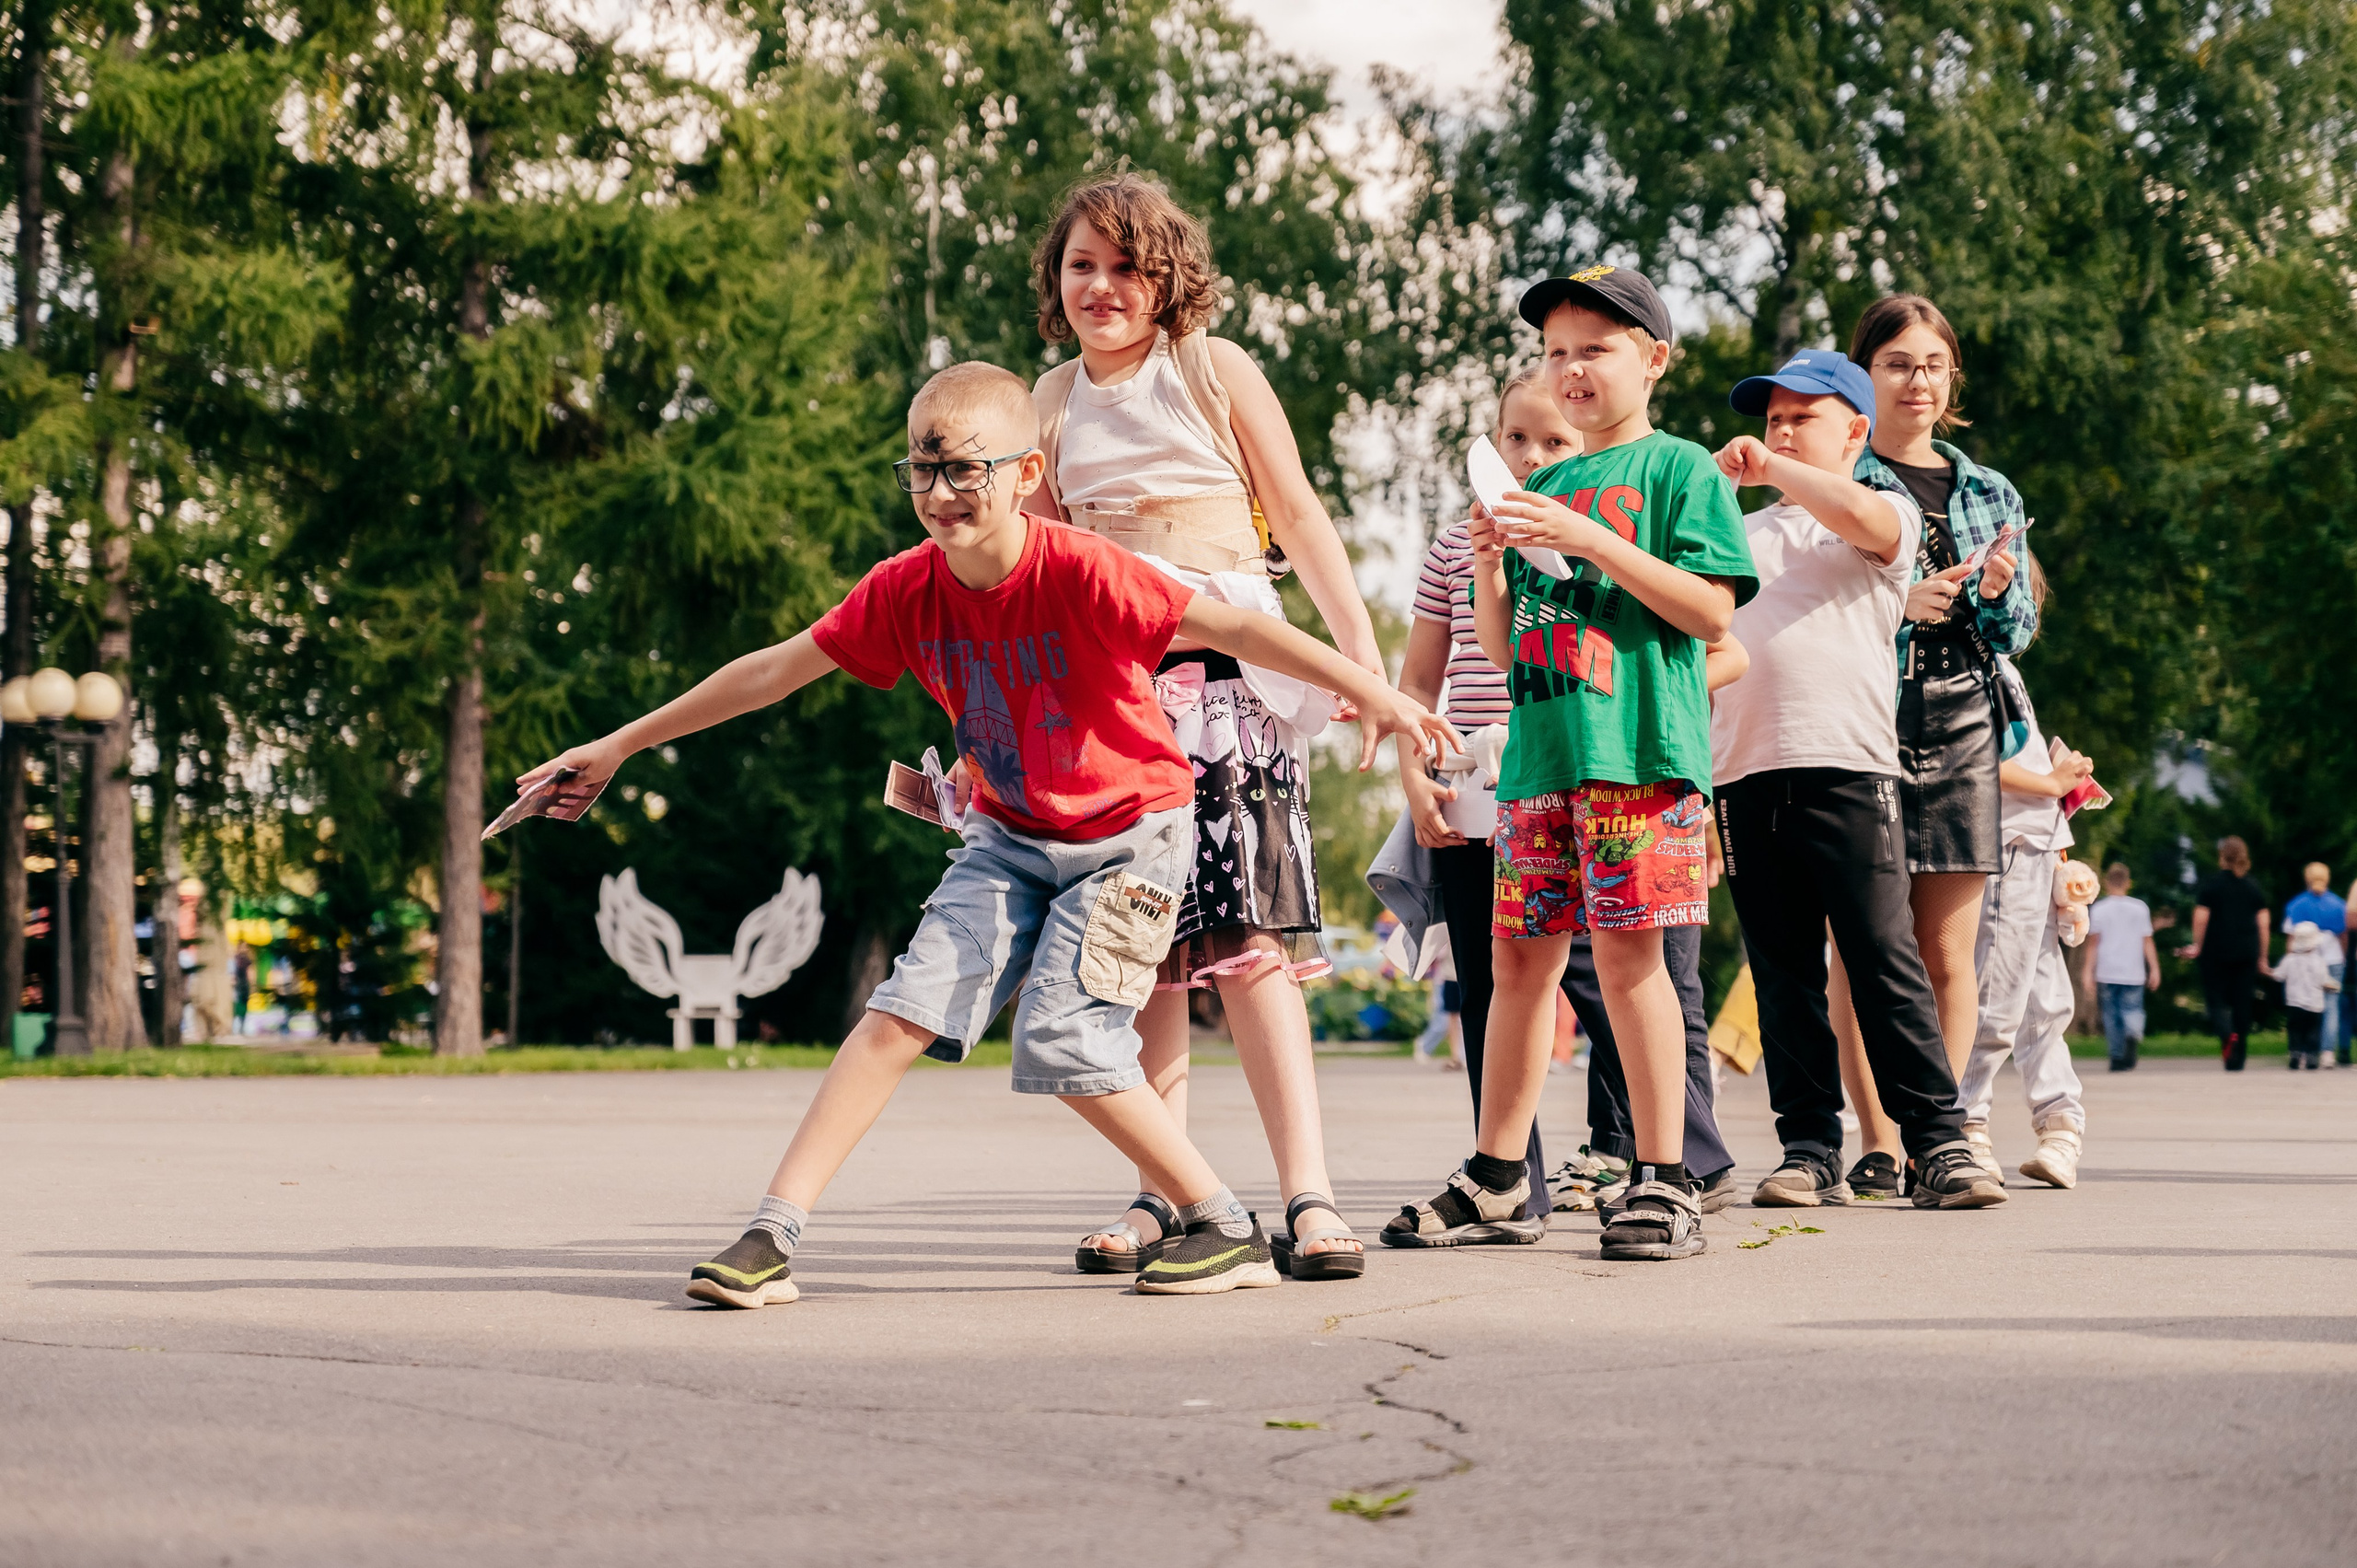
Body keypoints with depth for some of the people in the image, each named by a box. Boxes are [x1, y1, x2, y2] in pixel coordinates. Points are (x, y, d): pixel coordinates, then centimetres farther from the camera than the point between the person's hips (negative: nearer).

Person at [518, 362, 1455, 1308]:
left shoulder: (1079, 571, -24)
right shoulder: (905, 590, -8)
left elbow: (1231, 628, -28)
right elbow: (772, 671, 0)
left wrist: (1369, 692, -37)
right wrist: (618, 747, 4)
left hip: (1130, 830, -5)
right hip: (1011, 835, 5)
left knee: (1062, 1037, -18)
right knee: (903, 1012, -8)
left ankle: (1228, 1230, -3)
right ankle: (770, 1240, -8)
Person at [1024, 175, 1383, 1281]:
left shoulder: (1214, 370, 4)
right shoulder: (1053, 403, 15)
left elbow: (1296, 513, 4)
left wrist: (1359, 643, -4)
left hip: (1226, 664, -4)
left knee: (1249, 936, -13)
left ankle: (1308, 1199, -17)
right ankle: (1160, 1193, 7)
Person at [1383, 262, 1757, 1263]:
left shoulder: (1678, 469, 3)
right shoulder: (1540, 489, 20)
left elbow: (1711, 612, -8)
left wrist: (1592, 541, -13)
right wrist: (1491, 572, 0)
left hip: (1640, 750, -6)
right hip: (1538, 755, 6)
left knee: (1627, 950, -10)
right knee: (1520, 956, 6)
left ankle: (1664, 1182, -5)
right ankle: (1497, 1183, 12)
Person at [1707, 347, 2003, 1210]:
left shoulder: (1889, 513, 9)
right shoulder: (1742, 533, 25)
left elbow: (1862, 518, -14)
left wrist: (1772, 469, -12)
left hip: (1846, 765, -5)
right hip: (1745, 771, 5)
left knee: (1885, 961, -9)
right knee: (1783, 973, 3)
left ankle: (1939, 1143, -8)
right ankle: (1811, 1150, 6)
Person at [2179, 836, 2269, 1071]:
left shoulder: (2211, 883, -4)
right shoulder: (2253, 886, 5)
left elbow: (2201, 919, -8)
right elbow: (2263, 924, 4)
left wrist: (2197, 946, 5)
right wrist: (2262, 958, 11)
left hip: (2216, 952, -3)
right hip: (2247, 953, 3)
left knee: (2216, 999, 5)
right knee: (2242, 1004, 8)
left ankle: (2227, 1034, -26)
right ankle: (2236, 1061, 8)